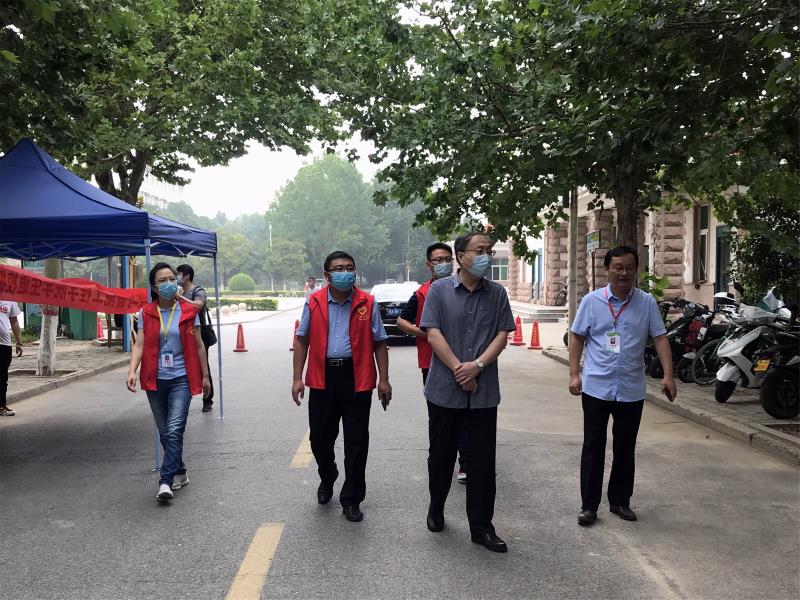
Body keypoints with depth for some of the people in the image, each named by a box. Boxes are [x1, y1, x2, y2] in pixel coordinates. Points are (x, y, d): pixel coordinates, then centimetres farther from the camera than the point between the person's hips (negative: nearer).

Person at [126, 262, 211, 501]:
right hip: (155, 380, 3)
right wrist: (132, 371, -21)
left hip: (181, 379, -2)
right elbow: (139, 344, -5)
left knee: (174, 430, -14)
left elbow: (198, 346, 4)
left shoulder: (188, 311, -1)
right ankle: (180, 473, 29)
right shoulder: (146, 313, 2)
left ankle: (166, 481, -14)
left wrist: (205, 376, 7)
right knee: (165, 433, 12)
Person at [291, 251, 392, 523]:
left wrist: (384, 379, -1)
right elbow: (301, 340, 7)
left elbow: (379, 343, 4)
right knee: (319, 437, 12)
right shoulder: (314, 303, 4)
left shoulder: (368, 303, 1)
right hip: (322, 378, 2)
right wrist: (297, 378, 1)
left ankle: (351, 499, 17)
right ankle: (327, 480, 42)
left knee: (356, 441, 3)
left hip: (357, 379, -1)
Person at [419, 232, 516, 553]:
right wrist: (459, 370, -14)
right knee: (441, 454, 13)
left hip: (484, 391, 2)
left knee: (483, 460, 5)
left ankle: (481, 526, 15)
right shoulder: (439, 290, -2)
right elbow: (433, 334, -8)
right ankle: (436, 508, 35)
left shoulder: (497, 293, 5)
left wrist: (477, 365, -14)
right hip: (444, 389, -1)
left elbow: (502, 335, 1)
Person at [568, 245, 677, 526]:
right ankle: (589, 505, 13)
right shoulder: (592, 301, -2)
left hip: (632, 390, 2)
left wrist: (668, 375, -11)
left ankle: (620, 501, 27)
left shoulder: (647, 302, 1)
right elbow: (577, 338, 3)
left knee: (625, 448, 12)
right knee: (593, 447, 4)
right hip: (596, 387, -1)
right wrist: (574, 374, -4)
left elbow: (660, 338, 0)